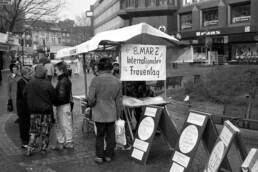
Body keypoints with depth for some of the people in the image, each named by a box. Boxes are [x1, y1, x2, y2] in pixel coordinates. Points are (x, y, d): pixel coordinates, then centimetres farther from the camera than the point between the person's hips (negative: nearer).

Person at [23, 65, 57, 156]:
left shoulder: (29, 83, -5)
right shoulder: (47, 84, -13)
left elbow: (25, 95, 6)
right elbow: (54, 97, -6)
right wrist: (54, 103, 15)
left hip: (34, 111, 2)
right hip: (46, 111, -2)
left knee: (33, 132, 12)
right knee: (45, 132, 9)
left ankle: (29, 150, 11)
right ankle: (44, 150, 16)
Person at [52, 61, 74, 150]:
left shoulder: (62, 81, -20)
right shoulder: (67, 80, 10)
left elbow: (61, 96, -24)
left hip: (62, 106, -9)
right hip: (67, 104, 9)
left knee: (60, 125, 3)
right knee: (68, 124, 14)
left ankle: (60, 143, 14)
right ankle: (69, 142, 23)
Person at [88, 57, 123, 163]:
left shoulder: (95, 80, -14)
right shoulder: (117, 82, -2)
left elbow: (91, 98, -16)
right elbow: (119, 100, 3)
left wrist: (92, 105, 6)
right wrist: (118, 114, 14)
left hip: (99, 113, -2)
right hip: (112, 114, 2)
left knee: (100, 135, 14)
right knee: (111, 135, 15)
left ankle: (99, 156, 18)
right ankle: (108, 155, 23)